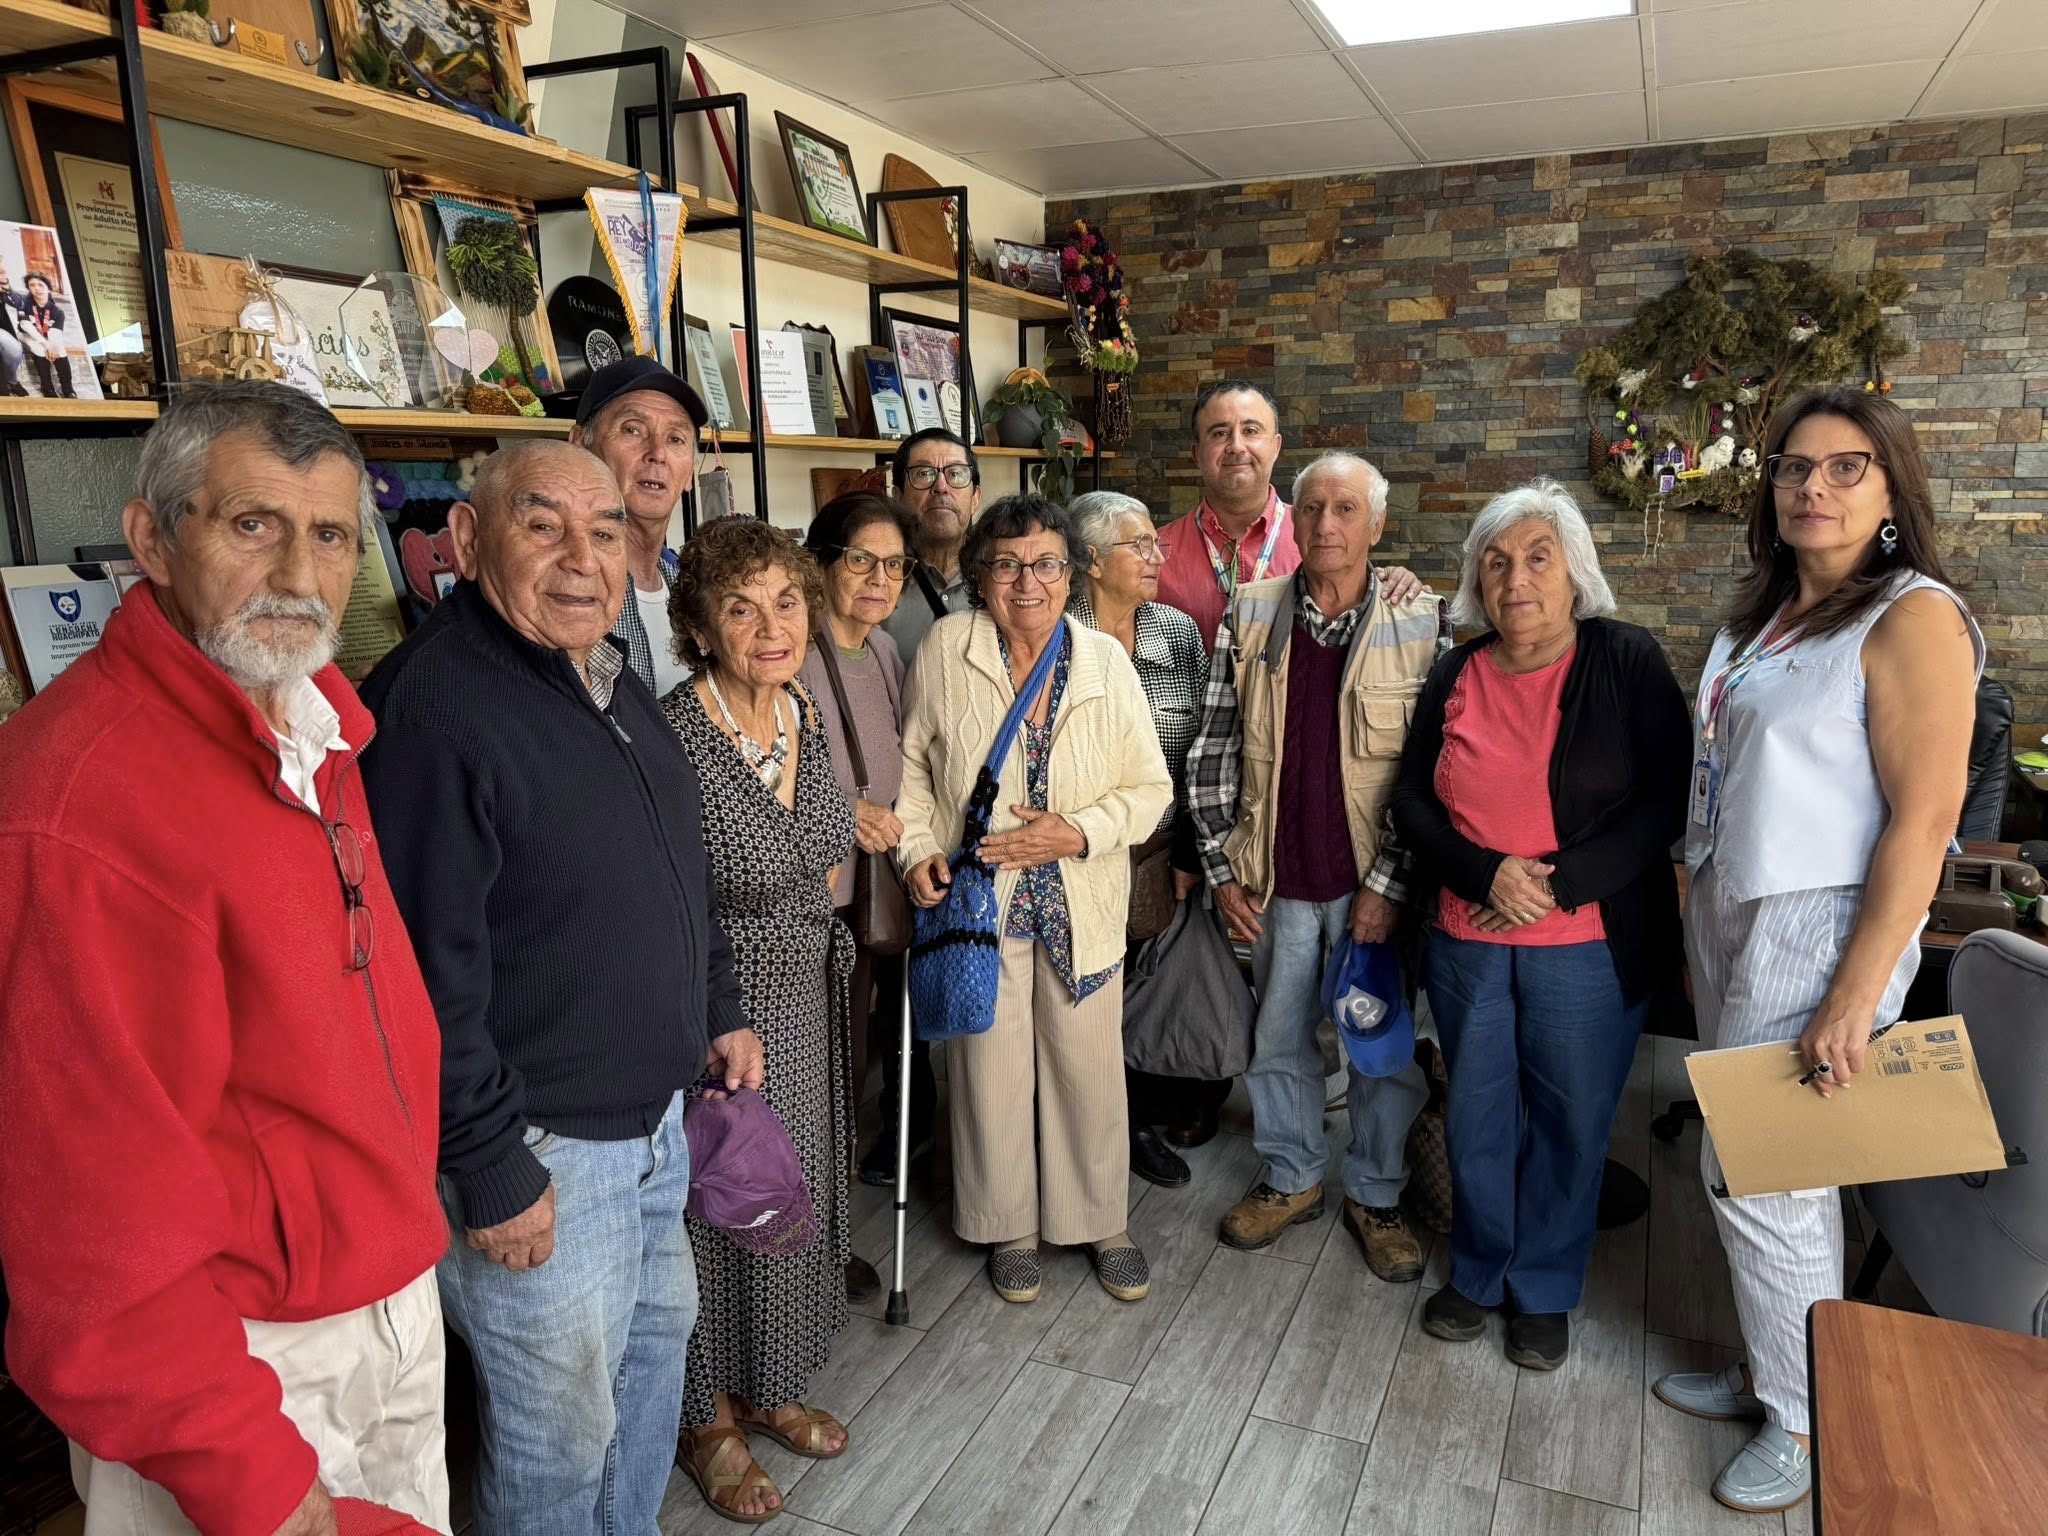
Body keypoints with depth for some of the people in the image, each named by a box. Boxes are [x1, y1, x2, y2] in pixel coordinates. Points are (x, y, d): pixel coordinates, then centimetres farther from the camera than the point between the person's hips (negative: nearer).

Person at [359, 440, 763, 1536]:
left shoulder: (615, 684, 7)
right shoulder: (431, 703, -23)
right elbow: (425, 972, -25)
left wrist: (720, 1012, 16)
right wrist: (490, 1174, -22)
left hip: (655, 1118, 9)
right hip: (540, 1154, -9)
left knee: (657, 1341, 26)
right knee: (561, 1434, 9)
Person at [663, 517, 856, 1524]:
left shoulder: (807, 719, -1)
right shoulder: (671, 738, -24)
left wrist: (806, 931, 11)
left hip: (807, 996, 7)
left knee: (796, 1191, 20)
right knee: (721, 1205, 11)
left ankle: (769, 1387, 44)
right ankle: (709, 1416, 37)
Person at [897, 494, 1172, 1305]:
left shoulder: (1105, 659, -3)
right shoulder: (945, 648, -6)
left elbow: (1150, 788, -1)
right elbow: (913, 764, 5)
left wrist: (1077, 833, -16)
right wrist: (919, 850, -8)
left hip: (1083, 903, 1)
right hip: (976, 899, -1)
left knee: (1090, 1068, 10)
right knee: (991, 1069, 9)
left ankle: (1102, 1219, 34)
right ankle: (1008, 1225, 33)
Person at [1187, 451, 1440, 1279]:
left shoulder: (1421, 625, -6)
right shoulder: (1249, 616, 1)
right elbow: (1213, 750, 3)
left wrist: (1387, 883, -12)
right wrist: (1221, 866, 0)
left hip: (1373, 882, -2)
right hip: (1274, 878, 2)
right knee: (1278, 1036, 15)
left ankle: (1376, 1194, 31)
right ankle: (1292, 1178, 36)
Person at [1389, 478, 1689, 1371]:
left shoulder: (1627, 662, -6)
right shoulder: (1457, 677, 4)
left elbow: (1668, 801, -10)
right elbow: (1412, 804, 2)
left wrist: (1557, 883, -18)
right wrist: (1488, 873, -15)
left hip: (1591, 946, -3)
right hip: (1467, 942, 3)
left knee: (1570, 1122, 11)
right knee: (1476, 1117, 14)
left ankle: (1545, 1289, 32)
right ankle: (1479, 1272, 36)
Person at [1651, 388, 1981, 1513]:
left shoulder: (1911, 619, -14)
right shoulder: (1763, 611, 11)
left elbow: (1924, 819, -19)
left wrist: (1854, 999, -21)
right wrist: (1701, 936, 14)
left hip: (1818, 933, -7)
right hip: (1730, 917, 7)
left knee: (1760, 1178, 0)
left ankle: (1809, 1423, 22)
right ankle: (1770, 1372, 34)